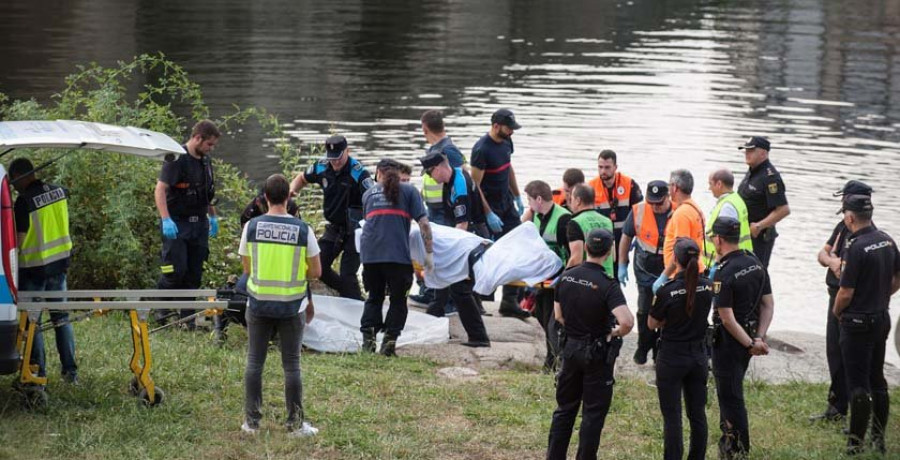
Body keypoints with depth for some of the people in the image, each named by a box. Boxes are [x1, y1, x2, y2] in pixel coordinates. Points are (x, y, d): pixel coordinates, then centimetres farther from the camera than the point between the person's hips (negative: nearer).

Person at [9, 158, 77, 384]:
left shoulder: (25, 201, -19)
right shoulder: (58, 191, 0)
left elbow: (19, 240, -17)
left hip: (34, 266, -6)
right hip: (59, 262, 6)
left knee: (32, 322, 5)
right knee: (61, 318, 14)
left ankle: (38, 373, 7)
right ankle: (70, 370, 13)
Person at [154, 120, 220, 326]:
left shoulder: (205, 160, 12)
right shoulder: (177, 159, -13)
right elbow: (160, 190, -20)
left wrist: (213, 217, 26)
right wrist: (166, 220, -28)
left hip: (199, 224, 7)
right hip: (177, 224, -7)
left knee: (194, 273, 6)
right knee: (176, 270, -11)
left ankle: (188, 316, 12)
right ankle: (161, 308, 10)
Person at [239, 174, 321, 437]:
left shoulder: (252, 226, -6)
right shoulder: (302, 230, -9)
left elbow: (246, 268, 4)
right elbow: (316, 271, -3)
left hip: (258, 304, 1)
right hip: (292, 306, -1)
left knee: (255, 363, 11)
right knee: (291, 365, 7)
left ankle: (251, 421, 13)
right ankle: (295, 423, 12)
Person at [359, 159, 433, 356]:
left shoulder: (368, 194, 21)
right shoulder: (409, 191, 11)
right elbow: (423, 223, 2)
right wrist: (429, 253, 2)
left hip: (370, 254, 3)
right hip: (398, 255, -3)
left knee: (374, 296, 18)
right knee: (398, 299, 10)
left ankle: (368, 337, 7)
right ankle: (389, 340, 2)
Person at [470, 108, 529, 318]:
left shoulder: (506, 141, 5)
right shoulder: (481, 149, -20)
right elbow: (475, 185, -19)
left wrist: (518, 197, 19)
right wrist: (489, 215, -20)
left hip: (507, 205, 8)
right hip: (490, 208, -8)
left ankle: (510, 301, 4)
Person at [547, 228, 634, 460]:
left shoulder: (566, 277, -4)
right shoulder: (607, 285, -21)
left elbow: (558, 315, 6)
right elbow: (627, 321, -32)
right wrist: (616, 333, -12)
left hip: (570, 348, 5)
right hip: (598, 354, -5)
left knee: (565, 408, 17)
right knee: (593, 413, 7)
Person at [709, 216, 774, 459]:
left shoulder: (723, 274, -22)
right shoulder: (755, 263, 2)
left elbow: (728, 319, -24)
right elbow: (768, 304, 3)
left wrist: (751, 344, -17)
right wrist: (759, 338, -2)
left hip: (729, 340, -8)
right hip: (749, 335, 8)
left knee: (731, 396, 3)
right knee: (730, 391, 22)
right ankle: (729, 439, 33)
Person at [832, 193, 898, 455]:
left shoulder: (855, 248, -22)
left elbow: (846, 292, -19)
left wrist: (837, 312, -1)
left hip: (858, 324, -8)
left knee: (858, 385, -3)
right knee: (877, 381, 16)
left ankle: (855, 443, 1)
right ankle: (879, 440, 22)